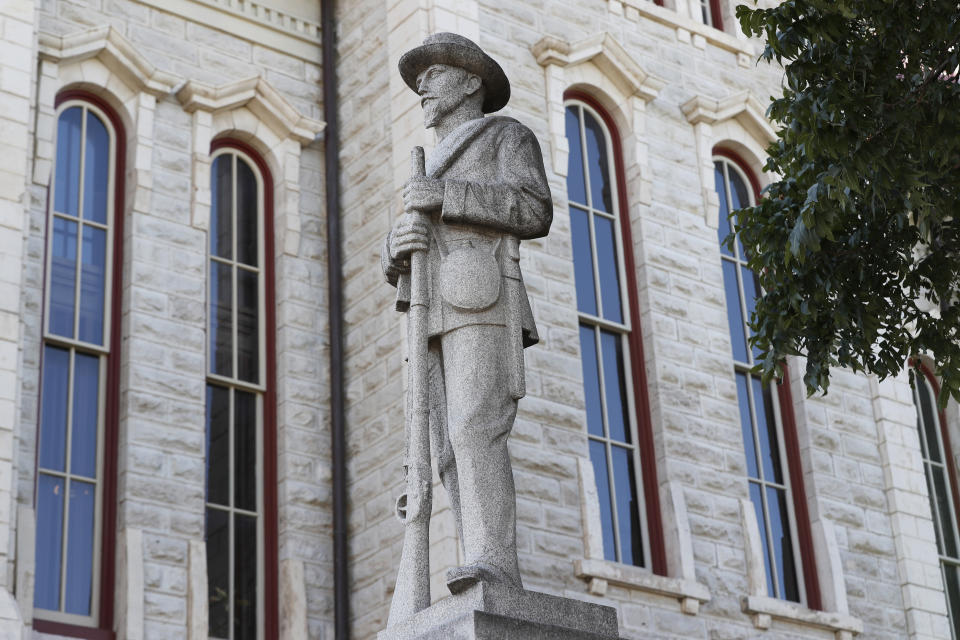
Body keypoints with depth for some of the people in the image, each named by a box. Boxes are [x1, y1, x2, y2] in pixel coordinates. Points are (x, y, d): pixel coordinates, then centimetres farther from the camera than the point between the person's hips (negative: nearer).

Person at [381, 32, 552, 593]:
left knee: (474, 430, -25)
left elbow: (534, 211, -5)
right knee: (452, 452, -7)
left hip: (480, 299, -7)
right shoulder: (430, 174, 36)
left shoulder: (508, 135, 15)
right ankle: (495, 584, -14)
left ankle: (493, 565, -34)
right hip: (432, 319, 7)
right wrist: (397, 247, -1)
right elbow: (397, 269, 24)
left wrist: (446, 196, -12)